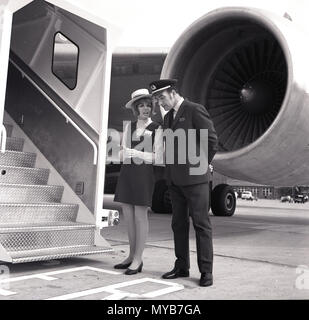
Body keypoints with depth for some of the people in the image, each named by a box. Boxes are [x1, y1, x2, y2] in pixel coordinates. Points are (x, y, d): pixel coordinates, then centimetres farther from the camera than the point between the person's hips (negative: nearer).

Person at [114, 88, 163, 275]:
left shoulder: (157, 129, -2)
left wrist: (136, 153, -13)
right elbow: (123, 152, 12)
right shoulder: (129, 127, 13)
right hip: (127, 172, 5)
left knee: (140, 216, -3)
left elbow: (157, 157, -6)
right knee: (128, 216, 8)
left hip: (144, 174, -5)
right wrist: (125, 153, -10)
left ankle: (138, 260, 5)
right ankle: (132, 256, 21)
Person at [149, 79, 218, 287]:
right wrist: (171, 171, 13)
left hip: (194, 177, -7)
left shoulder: (195, 110, -7)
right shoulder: (168, 117, 17)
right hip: (175, 179, 8)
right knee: (179, 224, 10)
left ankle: (206, 271, 4)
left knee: (201, 223, -2)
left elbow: (212, 140, -10)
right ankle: (182, 267, 18)